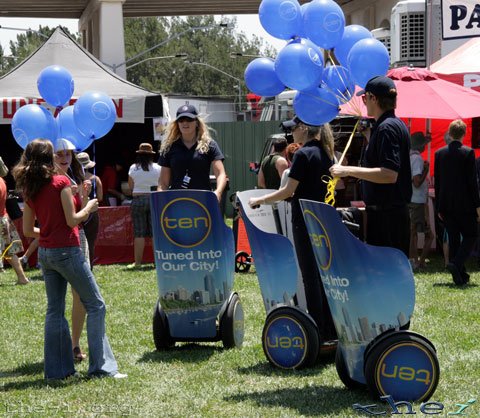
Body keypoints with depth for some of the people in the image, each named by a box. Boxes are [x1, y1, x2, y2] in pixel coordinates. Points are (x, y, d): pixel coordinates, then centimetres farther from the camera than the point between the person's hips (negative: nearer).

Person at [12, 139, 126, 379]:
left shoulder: (29, 190, 8)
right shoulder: (61, 182, -10)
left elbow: (27, 230, 10)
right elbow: (73, 220, -13)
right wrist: (89, 206, 4)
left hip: (45, 253, 7)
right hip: (66, 251, -7)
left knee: (55, 310, 12)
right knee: (95, 305, 0)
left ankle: (56, 369, 12)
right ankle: (101, 366, -5)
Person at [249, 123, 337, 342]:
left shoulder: (303, 154, -13)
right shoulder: (326, 154, 10)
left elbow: (288, 191, -15)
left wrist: (259, 200, -5)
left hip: (304, 219, -8)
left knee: (310, 276, -3)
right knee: (324, 273, 12)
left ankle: (318, 331, -2)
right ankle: (331, 330, 15)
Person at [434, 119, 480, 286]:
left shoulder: (439, 153, 3)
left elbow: (437, 182, 7)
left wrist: (439, 207, 13)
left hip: (446, 204, 4)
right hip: (464, 204, -4)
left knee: (453, 238, 10)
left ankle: (461, 275, 12)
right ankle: (456, 264, -18)